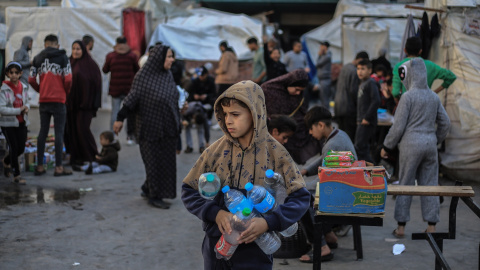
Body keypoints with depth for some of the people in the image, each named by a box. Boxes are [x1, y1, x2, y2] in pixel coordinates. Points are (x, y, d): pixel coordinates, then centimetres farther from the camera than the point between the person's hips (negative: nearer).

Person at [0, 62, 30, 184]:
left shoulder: (23, 88, 3)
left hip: (22, 122, 5)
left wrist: (26, 108, -6)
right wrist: (19, 110, -21)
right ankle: (17, 175, 6)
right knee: (14, 148, -5)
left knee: (21, 148, 9)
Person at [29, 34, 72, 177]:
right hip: (58, 100, -4)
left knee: (43, 132, 11)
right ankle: (58, 167, -2)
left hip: (43, 100, 4)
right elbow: (68, 79, -11)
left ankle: (40, 166, 13)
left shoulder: (38, 58, 7)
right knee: (59, 133, -1)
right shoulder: (62, 57, -4)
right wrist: (66, 91, 7)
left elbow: (31, 79, 2)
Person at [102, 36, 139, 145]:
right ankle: (130, 137, 12)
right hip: (130, 88, 0)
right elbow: (137, 70, 3)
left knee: (114, 113, 6)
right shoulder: (132, 56, -5)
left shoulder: (110, 56, -4)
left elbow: (105, 70, 5)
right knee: (130, 113, 9)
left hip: (115, 89, 0)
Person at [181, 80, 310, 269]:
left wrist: (268, 223, -21)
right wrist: (215, 213, -15)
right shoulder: (216, 150, -3)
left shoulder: (274, 152, -8)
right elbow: (188, 191, 1)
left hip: (255, 248, -2)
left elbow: (301, 198, -8)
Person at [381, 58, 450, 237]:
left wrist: (387, 147, -1)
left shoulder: (408, 96, -10)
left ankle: (401, 227, 7)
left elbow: (398, 126, -11)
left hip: (411, 144, -5)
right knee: (430, 184, 9)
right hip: (430, 145, 5)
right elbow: (445, 123, 13)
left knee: (405, 184, 3)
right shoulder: (434, 97, 8)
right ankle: (431, 226, 11)